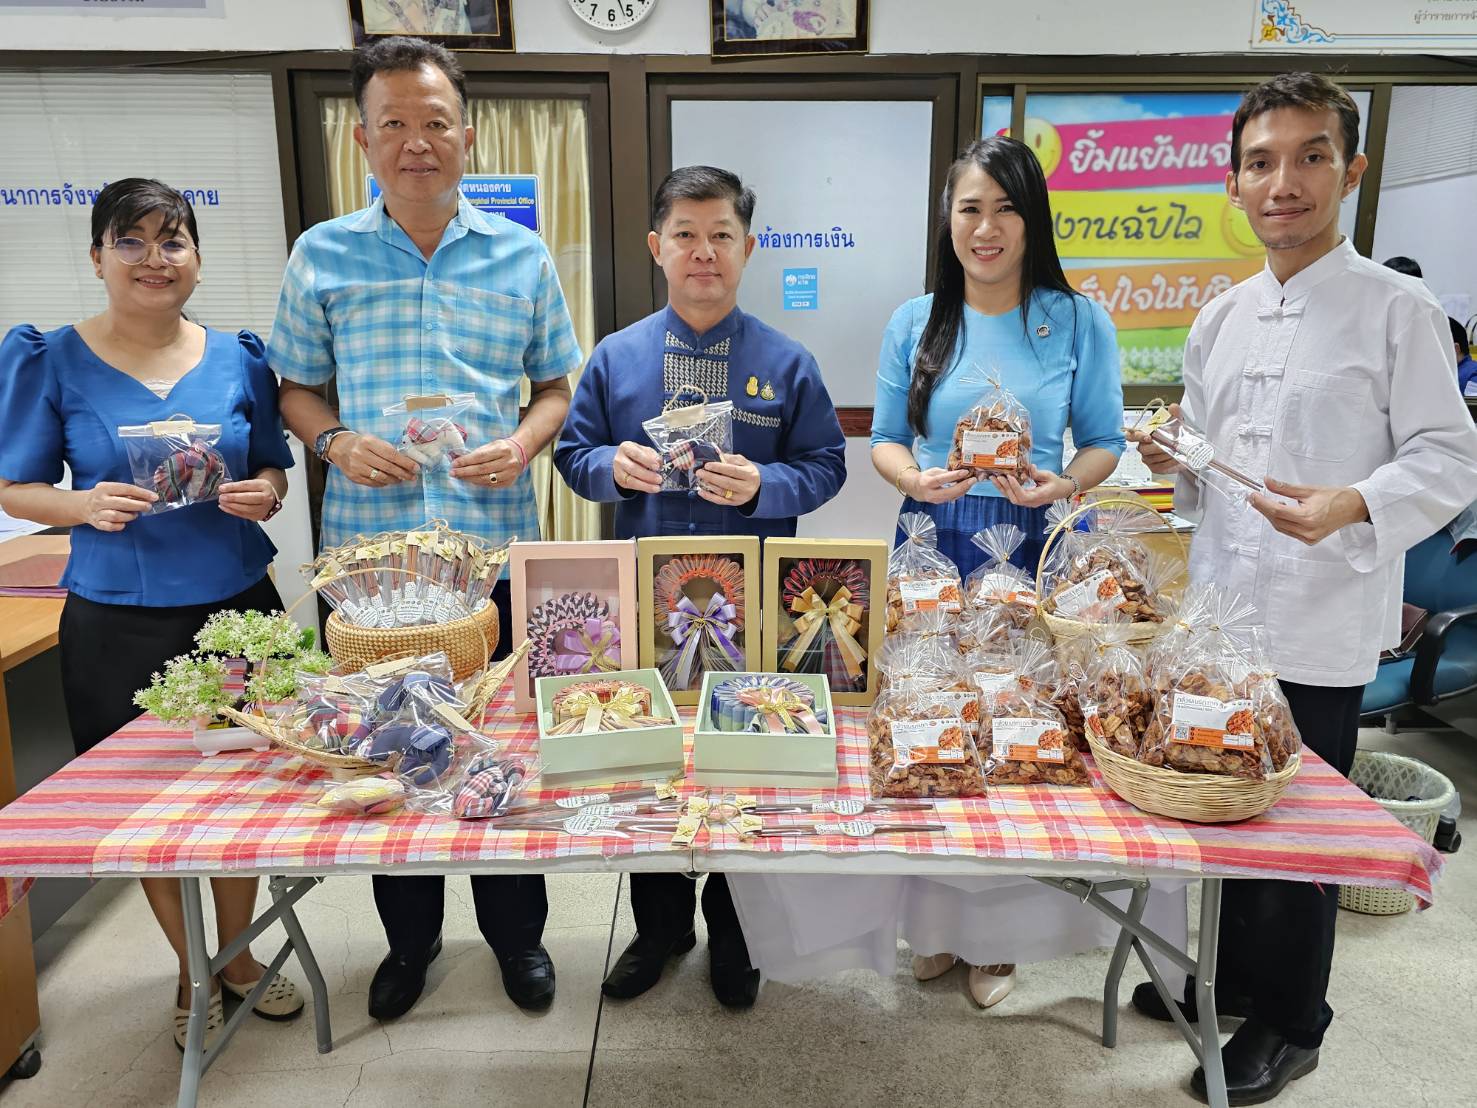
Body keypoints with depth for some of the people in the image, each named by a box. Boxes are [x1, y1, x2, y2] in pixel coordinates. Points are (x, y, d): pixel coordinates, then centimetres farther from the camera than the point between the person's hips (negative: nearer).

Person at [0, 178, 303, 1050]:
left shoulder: (238, 358, 2)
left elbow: (273, 468, 10)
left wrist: (262, 493, -13)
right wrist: (87, 505, -21)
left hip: (238, 607, 2)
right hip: (119, 623, -1)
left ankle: (239, 956, 36)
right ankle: (192, 971, 35)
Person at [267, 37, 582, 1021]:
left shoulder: (523, 257, 5)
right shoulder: (321, 257, 6)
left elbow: (559, 384, 9)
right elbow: (295, 387, 11)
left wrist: (522, 443, -11)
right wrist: (334, 442, -10)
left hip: (498, 544, 0)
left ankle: (516, 930, 32)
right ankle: (411, 934, 35)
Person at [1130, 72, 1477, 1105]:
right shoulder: (1219, 319, 10)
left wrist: (1354, 503, -27)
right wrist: (1175, 464, -4)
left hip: (1323, 625, -5)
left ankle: (1289, 1024, 29)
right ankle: (1234, 975, 39)